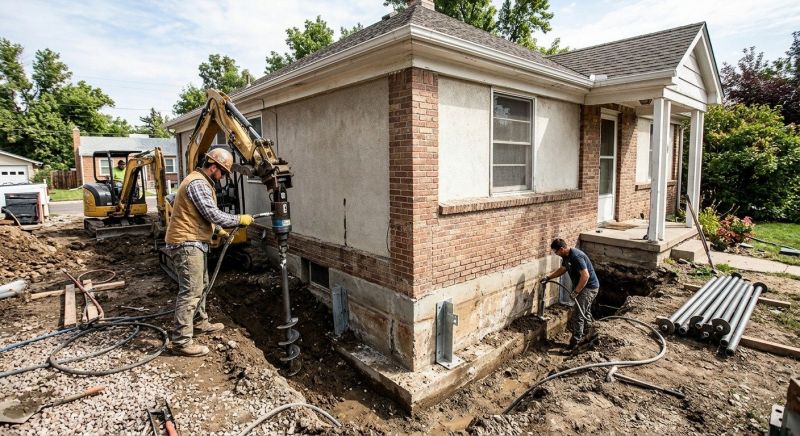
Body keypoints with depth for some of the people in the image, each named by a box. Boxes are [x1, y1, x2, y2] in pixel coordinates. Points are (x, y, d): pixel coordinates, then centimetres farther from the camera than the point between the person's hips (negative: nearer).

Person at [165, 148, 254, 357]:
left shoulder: (202, 182, 17)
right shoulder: (198, 183, -18)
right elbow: (214, 215, -24)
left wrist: (219, 230, 15)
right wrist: (239, 220, -12)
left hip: (194, 243, 11)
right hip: (187, 244, -11)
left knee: (200, 285, 21)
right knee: (190, 291, -9)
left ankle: (200, 323, 36)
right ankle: (181, 342, -4)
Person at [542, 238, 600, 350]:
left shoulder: (576, 256, -28)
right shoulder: (566, 256, 3)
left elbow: (585, 276, -30)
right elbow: (562, 269, 19)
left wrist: (576, 291, -25)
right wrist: (548, 277, 11)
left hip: (589, 287, -10)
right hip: (583, 286, 10)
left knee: (577, 315, -9)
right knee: (585, 311, 25)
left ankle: (575, 342, -3)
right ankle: (586, 335, 43)